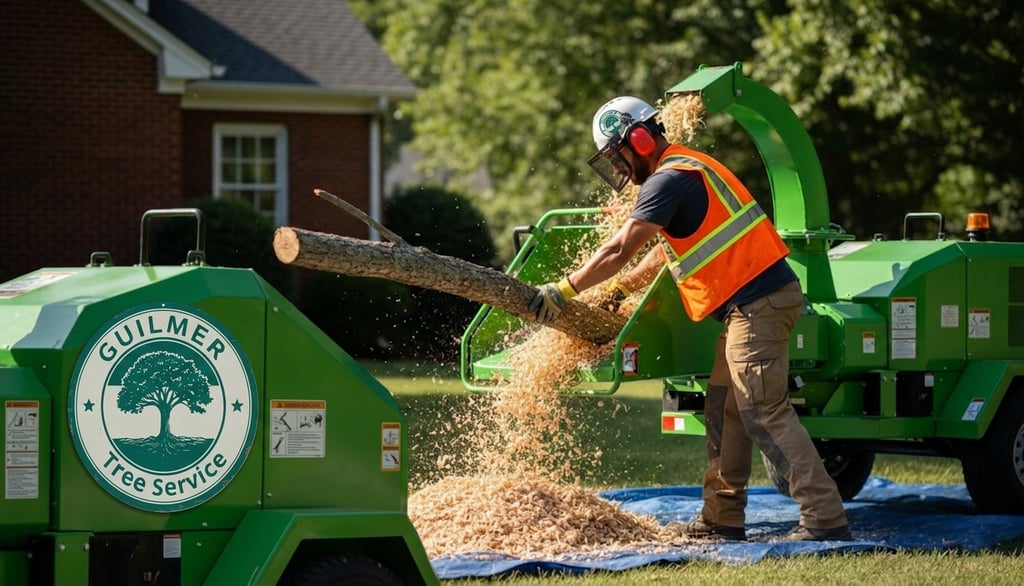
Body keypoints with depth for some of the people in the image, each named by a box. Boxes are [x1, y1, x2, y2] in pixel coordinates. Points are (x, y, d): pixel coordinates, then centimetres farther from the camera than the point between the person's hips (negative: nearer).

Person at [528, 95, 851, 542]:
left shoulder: (670, 179, -12)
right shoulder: (688, 169, 20)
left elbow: (619, 250, -14)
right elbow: (665, 251, 29)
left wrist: (564, 291, -7)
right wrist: (620, 289, 28)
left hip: (756, 302, -10)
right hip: (754, 302, 10)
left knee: (766, 414, -12)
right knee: (724, 408, 13)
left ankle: (825, 518, -15)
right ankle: (722, 518, 17)